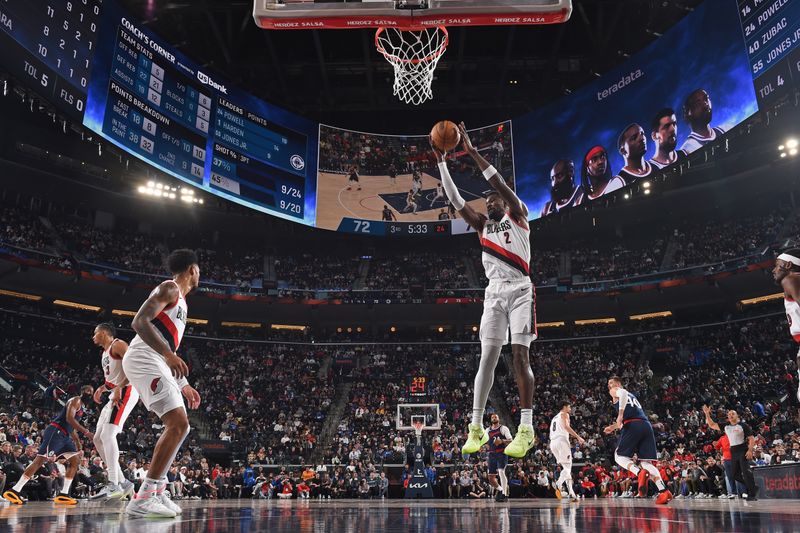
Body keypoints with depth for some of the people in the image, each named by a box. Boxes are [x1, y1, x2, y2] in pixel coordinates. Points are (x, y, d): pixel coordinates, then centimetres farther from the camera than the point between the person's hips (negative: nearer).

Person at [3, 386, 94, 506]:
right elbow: (69, 418, -20)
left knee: (75, 461, 1)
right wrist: (86, 432, -23)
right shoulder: (76, 400, -5)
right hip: (55, 432, -10)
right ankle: (14, 491, -11)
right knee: (41, 459, -14)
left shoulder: (82, 407, 23)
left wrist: (78, 446, 26)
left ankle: (63, 495, -2)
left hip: (65, 436, 10)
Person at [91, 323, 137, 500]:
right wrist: (102, 388, 13)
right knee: (98, 438, 8)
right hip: (115, 395, 11)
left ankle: (114, 485, -24)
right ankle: (122, 482, 8)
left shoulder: (118, 345, -6)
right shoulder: (105, 353, 24)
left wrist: (119, 387, -26)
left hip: (125, 392, -11)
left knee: (107, 434, -21)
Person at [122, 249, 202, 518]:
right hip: (144, 359, -11)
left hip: (157, 364, 11)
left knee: (178, 427, 14)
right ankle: (143, 498, -19)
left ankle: (156, 492, 17)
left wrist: (184, 385, 30)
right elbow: (139, 321, -18)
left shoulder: (181, 301, 27)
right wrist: (169, 354, -28)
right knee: (178, 425, -19)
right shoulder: (169, 288, -3)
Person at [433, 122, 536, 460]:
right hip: (494, 293, 4)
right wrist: (441, 161, 8)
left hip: (520, 290, -4)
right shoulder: (482, 225, 21)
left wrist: (472, 151, -7)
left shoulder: (517, 215, 9)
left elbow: (501, 185, -5)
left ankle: (526, 429, -9)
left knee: (520, 356, -10)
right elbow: (455, 199, 14)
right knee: (487, 357, -2)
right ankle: (477, 428, -1)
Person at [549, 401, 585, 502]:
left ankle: (571, 493, 6)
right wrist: (578, 437, -14)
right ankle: (559, 484, -34)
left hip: (552, 442, 8)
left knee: (566, 468, 12)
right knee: (567, 467, -9)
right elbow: (566, 426, -12)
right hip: (561, 440, -8)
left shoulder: (554, 417, 30)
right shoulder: (564, 414, 7)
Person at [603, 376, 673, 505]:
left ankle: (639, 472, -22)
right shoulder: (631, 395, 36)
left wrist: (620, 414, -17)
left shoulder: (615, 391, 13)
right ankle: (664, 491, -13)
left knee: (619, 456, 6)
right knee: (645, 462, 5)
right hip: (646, 425, 7)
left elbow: (623, 393, -14)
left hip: (633, 426, -7)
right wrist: (613, 427, 49)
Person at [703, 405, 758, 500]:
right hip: (733, 452, 7)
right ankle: (752, 487, 24)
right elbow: (712, 425, 14)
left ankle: (753, 494, -11)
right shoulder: (726, 426, 12)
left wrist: (750, 450, -17)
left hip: (743, 450, -6)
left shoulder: (743, 425, -3)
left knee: (746, 472, -15)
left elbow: (752, 439, -5)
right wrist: (707, 414, 4)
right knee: (736, 474, 9)